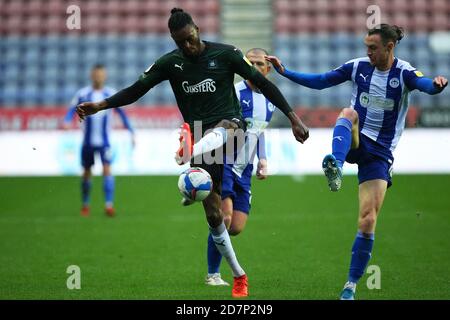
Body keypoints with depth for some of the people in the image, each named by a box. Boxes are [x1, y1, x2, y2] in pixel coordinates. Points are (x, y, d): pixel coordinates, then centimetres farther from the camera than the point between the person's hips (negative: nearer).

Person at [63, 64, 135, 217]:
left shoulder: (111, 95, 1)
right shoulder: (82, 94, -1)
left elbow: (122, 113, 7)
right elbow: (72, 110, 0)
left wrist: (131, 132, 3)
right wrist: (66, 122, -21)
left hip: (104, 141, -1)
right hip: (88, 140, 1)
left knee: (107, 168, -16)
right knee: (87, 172, 10)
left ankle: (109, 204, -19)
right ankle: (85, 205, 27)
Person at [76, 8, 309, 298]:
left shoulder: (225, 54, -4)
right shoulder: (170, 63, 3)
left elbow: (263, 84, -1)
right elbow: (136, 90, 4)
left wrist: (293, 118, -4)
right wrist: (100, 105, -10)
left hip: (230, 124, -2)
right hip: (200, 137, 2)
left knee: (216, 134, -41)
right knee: (213, 213, 1)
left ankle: (187, 152, -69)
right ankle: (239, 276, 12)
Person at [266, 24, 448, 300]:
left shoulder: (404, 73, -9)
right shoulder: (358, 66, 2)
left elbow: (426, 84, -32)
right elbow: (319, 81, 10)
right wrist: (285, 72, 4)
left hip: (379, 154, -2)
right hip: (354, 143, 2)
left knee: (368, 221, -9)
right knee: (348, 113, -32)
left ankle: (351, 286, 3)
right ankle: (335, 167, -58)